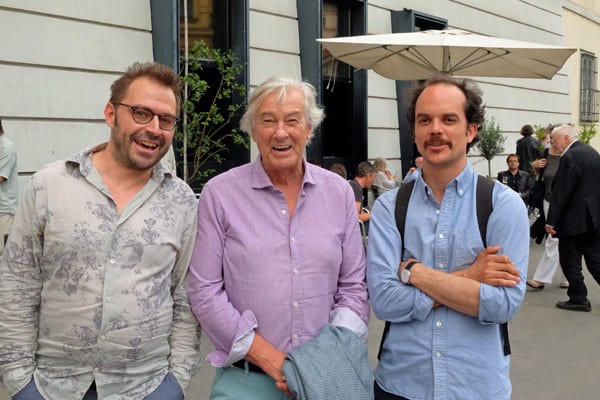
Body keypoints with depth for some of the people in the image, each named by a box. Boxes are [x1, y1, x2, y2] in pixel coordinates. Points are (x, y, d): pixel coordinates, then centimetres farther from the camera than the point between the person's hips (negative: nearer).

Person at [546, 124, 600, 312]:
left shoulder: (570, 157, -18)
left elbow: (560, 193, -19)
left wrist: (551, 221, -15)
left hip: (574, 219, -8)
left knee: (570, 260, 4)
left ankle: (578, 299, 11)